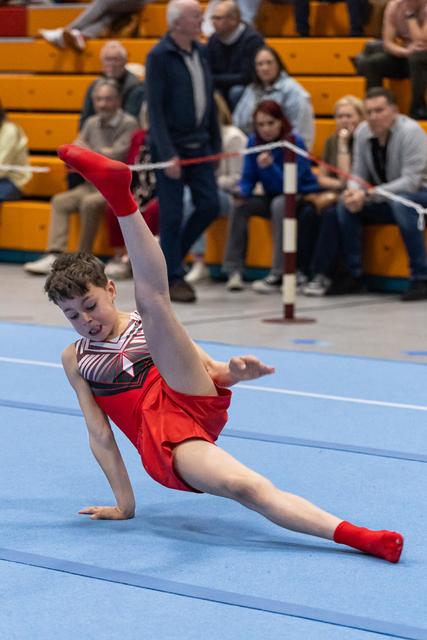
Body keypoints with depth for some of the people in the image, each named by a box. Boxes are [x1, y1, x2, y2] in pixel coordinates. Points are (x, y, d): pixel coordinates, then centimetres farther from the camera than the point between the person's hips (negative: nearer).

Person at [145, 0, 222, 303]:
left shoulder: (200, 52, 9)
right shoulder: (159, 56, -11)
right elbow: (155, 108, -14)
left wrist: (216, 144, 12)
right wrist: (167, 154, -19)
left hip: (200, 146, 7)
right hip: (171, 147, -7)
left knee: (210, 206, 3)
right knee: (172, 215, -2)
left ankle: (170, 257, 22)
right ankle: (174, 278, 9)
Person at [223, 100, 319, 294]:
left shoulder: (294, 143, -19)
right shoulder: (254, 142, -4)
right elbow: (248, 178, 0)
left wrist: (269, 166, -39)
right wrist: (243, 192, -22)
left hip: (304, 199, -5)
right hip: (273, 197, 5)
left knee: (280, 204, -35)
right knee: (240, 204, -18)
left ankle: (279, 275, -34)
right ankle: (234, 270, -18)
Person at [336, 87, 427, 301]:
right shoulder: (362, 132, -3)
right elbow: (358, 174, 1)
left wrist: (368, 194, -35)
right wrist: (354, 191, -25)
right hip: (384, 200, 6)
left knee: (401, 203, -38)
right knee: (345, 205, -16)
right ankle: (354, 276, -6)